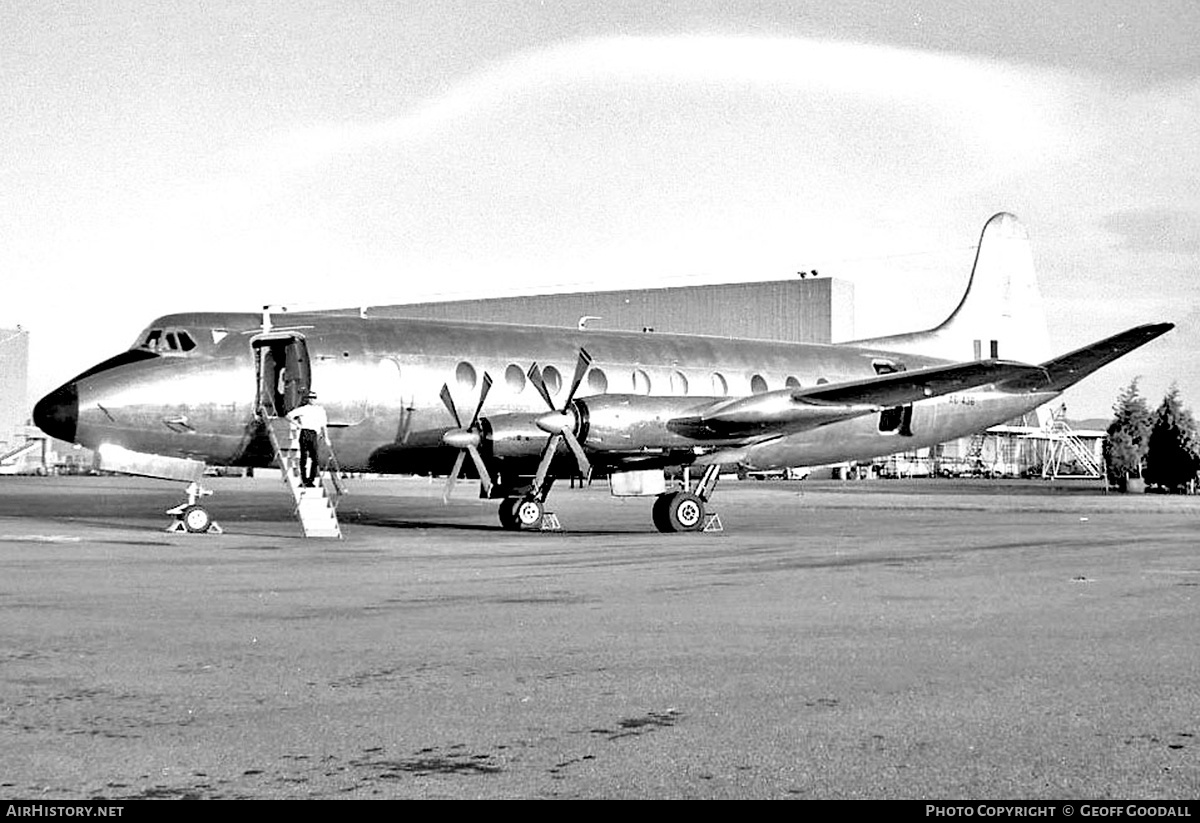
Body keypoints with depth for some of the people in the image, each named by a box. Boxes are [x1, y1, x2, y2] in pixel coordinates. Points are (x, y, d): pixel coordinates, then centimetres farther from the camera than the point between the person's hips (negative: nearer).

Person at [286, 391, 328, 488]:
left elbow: (323, 425, 20)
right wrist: (297, 425, -3)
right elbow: (289, 416, 2)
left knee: (315, 459, -6)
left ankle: (311, 480, 0)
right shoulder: (302, 409, 5)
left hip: (314, 434, 2)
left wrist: (326, 437, 14)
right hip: (304, 433, -2)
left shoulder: (320, 410, 15)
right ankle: (304, 480, 4)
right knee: (304, 457, -1)